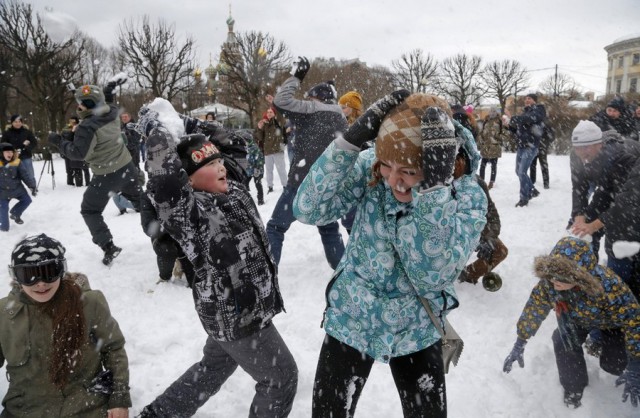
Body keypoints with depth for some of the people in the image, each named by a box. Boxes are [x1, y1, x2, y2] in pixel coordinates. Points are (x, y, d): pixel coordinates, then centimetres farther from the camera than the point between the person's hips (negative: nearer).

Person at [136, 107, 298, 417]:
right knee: (281, 377, 8)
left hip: (232, 308, 9)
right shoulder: (187, 209, -23)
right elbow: (165, 168, -38)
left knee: (215, 366, 29)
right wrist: (152, 122, -22)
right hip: (236, 314, -9)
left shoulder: (234, 192, 3)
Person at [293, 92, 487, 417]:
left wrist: (435, 184, -42)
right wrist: (352, 139, -35)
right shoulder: (370, 167, -17)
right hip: (351, 322, 1)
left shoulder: (468, 197, -20)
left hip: (415, 332, 0)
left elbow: (434, 274, -33)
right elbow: (307, 210, -27)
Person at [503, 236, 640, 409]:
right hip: (577, 318, 3)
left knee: (613, 364, -13)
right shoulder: (548, 281, -34)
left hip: (612, 321, -2)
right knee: (562, 341, -21)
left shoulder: (608, 286, -45)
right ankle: (574, 391, 3)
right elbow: (534, 308, -18)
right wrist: (519, 346, -15)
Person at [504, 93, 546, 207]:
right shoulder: (525, 112, 19)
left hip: (530, 146, -8)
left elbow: (526, 119, -25)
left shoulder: (537, 111, -4)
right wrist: (508, 125, 3)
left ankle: (524, 198, -3)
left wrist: (511, 118, -20)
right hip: (521, 146, 8)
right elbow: (518, 130, 19)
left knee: (522, 172, -12)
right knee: (519, 171, 13)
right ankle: (532, 190, 30)